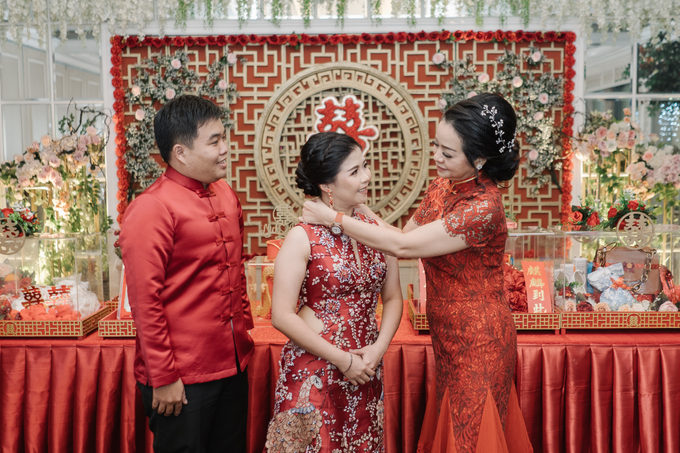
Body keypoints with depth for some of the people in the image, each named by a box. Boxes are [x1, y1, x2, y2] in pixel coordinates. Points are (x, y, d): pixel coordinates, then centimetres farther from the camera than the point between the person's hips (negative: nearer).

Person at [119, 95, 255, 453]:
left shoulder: (225, 195, 8)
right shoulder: (151, 209, -16)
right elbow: (144, 300, -17)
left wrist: (244, 331, 14)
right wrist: (163, 378, -16)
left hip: (233, 364, 7)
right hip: (183, 377, -7)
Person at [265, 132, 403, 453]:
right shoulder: (303, 238, -13)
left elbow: (392, 297, 8)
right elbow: (282, 316, -15)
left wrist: (379, 348, -8)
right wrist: (342, 359, -14)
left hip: (366, 371, 5)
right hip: (314, 373, -4)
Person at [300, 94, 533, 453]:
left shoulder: (482, 208, -26)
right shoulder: (441, 186, 1)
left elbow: (403, 246, -26)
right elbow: (405, 235, 7)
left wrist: (333, 218, -19)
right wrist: (360, 213, -6)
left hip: (477, 342, -8)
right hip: (448, 337, 8)